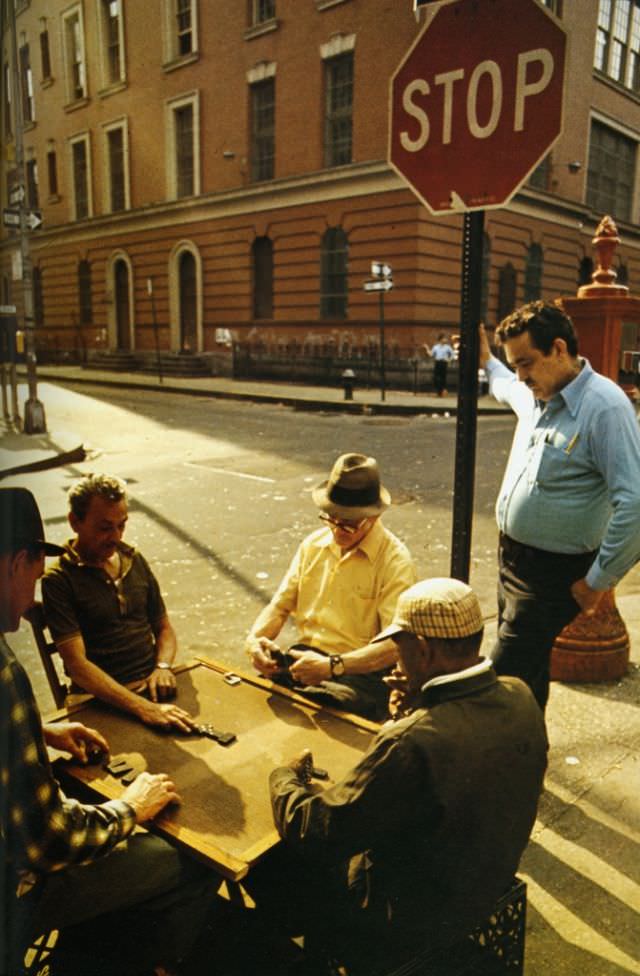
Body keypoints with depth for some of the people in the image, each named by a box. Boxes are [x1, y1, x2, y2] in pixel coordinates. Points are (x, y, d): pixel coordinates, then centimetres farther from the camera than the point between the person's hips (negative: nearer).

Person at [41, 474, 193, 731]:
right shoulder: (58, 580, -7)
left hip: (154, 686, 5)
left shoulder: (135, 560, 10)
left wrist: (163, 667, -4)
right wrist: (143, 708, -26)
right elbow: (76, 664, -15)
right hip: (104, 701, -4)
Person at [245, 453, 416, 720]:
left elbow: (395, 645, -17)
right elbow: (280, 606, 12)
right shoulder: (313, 544, 9)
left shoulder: (395, 560, -9)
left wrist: (332, 666, -29)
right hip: (305, 656, 5)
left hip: (360, 670, -4)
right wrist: (255, 638, -10)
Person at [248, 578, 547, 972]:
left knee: (267, 871, 12)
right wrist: (418, 705, -4)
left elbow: (312, 833, -26)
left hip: (417, 919, -7)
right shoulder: (521, 697, -14)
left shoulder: (412, 744, -38)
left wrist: (286, 777, -8)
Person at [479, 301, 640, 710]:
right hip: (512, 555, 8)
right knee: (529, 669, 21)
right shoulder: (536, 395, 5)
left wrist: (598, 581, -19)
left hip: (552, 573, -8)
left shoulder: (605, 407, -21)